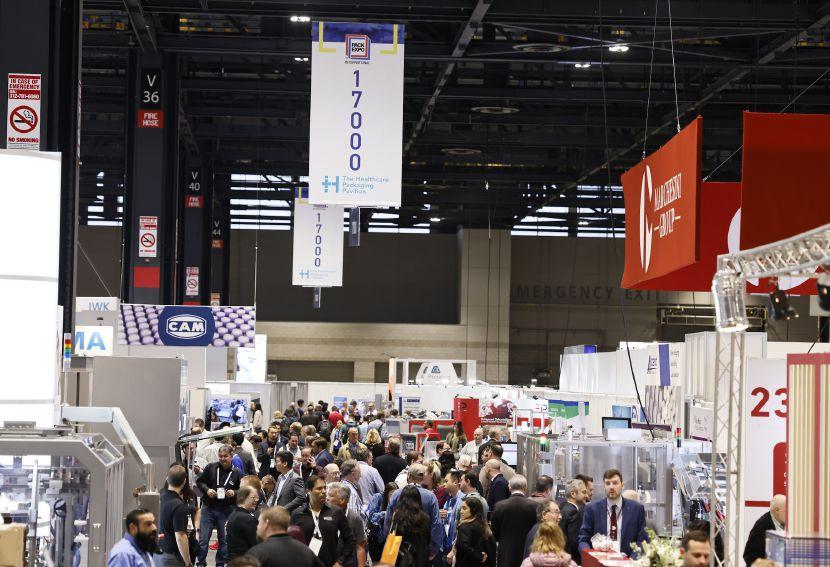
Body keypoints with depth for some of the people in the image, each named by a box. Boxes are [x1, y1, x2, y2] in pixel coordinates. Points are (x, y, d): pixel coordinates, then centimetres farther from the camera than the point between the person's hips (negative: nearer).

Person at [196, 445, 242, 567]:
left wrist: (234, 493, -14)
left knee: (224, 539, 8)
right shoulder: (210, 467, -1)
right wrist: (206, 489, -12)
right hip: (208, 508, 0)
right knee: (203, 538, 0)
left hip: (226, 510, 0)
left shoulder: (237, 473, -1)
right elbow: (200, 481, 7)